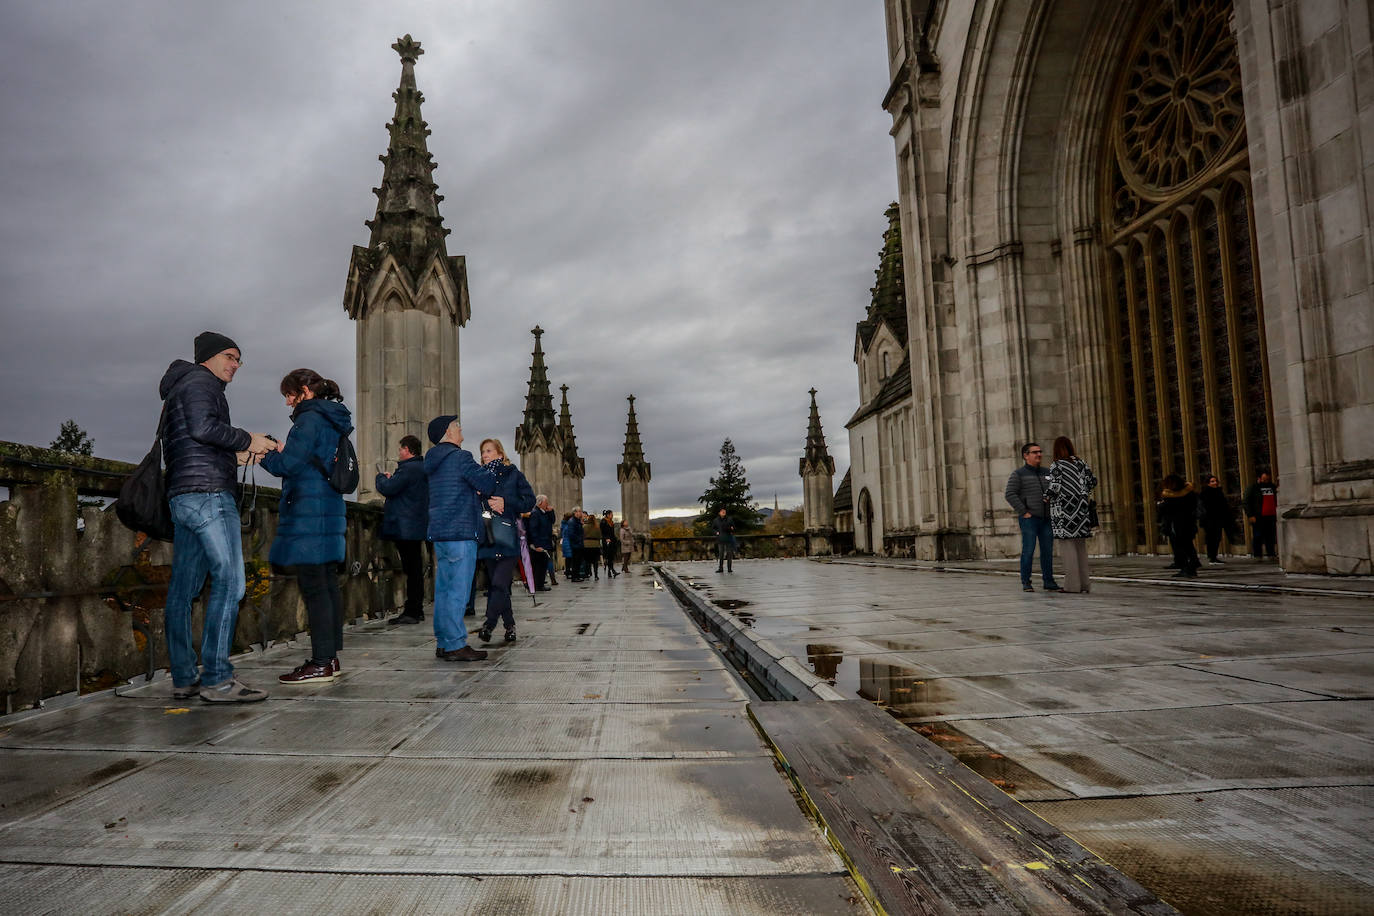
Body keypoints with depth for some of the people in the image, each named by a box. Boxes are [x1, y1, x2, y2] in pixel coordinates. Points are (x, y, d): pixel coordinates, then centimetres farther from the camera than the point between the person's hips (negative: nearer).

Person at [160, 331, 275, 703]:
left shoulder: (176, 392, 30)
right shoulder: (201, 381, -1)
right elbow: (204, 428, -18)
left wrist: (235, 456, 20)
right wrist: (247, 439, -7)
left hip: (181, 497, 11)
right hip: (208, 493, -11)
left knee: (184, 587, 7)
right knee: (229, 580, -13)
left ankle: (184, 678, 9)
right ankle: (217, 679, -15)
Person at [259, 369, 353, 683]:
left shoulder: (310, 418, -9)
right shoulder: (332, 421, 20)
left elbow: (288, 465, -13)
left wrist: (264, 455, 5)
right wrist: (280, 451, 20)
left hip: (308, 511, -10)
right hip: (330, 509, 10)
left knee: (313, 586, -9)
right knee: (327, 584, 11)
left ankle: (321, 663, -7)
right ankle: (330, 657, 16)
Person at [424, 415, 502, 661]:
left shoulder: (434, 462, 19)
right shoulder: (460, 457, -10)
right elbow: (487, 483, -14)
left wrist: (490, 498, 8)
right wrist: (494, 469, 7)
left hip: (439, 532, 9)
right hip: (460, 533, -9)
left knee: (443, 588, 11)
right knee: (458, 590, -7)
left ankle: (443, 643, 16)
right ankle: (455, 645, -5)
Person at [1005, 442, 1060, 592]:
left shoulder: (1045, 473, 15)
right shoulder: (1018, 474, -1)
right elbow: (1010, 494, -9)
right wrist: (1024, 512, -14)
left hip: (1046, 518, 5)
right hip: (1029, 518, -5)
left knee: (1047, 550, 4)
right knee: (1028, 550, -7)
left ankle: (1048, 581, 11)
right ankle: (1026, 583, 0)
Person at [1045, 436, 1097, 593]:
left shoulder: (1056, 465, -8)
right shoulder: (1080, 462, 8)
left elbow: (1053, 486, -17)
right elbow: (1093, 481, 11)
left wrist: (1047, 496, 2)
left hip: (1065, 508, -5)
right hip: (1080, 508, 5)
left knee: (1069, 545, -5)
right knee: (1081, 545, 9)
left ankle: (1072, 584, -5)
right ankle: (1084, 582, 11)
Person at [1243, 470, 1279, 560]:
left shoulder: (1272, 486, 17)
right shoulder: (1253, 487, 1)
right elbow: (1247, 502, -5)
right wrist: (1250, 515, -11)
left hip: (1271, 516, 5)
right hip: (1258, 517, -5)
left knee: (1271, 536, 7)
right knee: (1258, 536, -4)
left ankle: (1272, 554, 13)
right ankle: (1257, 555, -2)